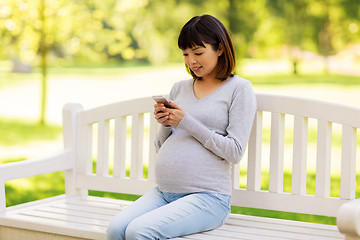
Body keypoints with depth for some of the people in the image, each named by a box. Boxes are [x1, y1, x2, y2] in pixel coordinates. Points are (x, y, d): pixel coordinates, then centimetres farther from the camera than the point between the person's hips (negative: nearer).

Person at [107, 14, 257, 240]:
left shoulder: (239, 88, 2)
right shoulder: (180, 88, 19)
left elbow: (234, 152, -7)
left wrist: (188, 123, -9)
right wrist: (165, 125, 0)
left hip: (207, 196, -5)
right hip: (163, 193, 6)